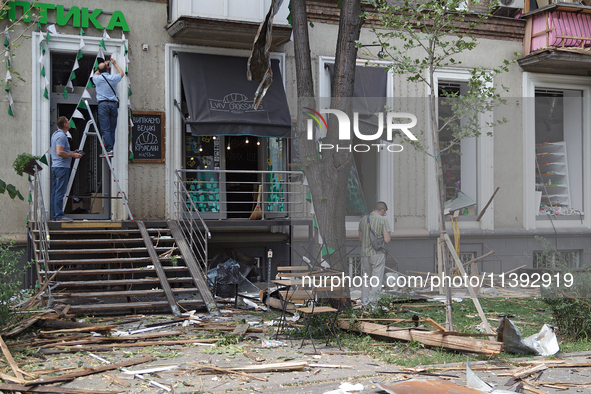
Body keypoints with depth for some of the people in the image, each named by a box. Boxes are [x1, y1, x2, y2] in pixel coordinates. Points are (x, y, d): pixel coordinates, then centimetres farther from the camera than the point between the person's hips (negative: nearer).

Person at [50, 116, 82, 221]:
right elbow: (59, 152, -23)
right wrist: (73, 155, -14)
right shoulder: (62, 135, -15)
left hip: (55, 166, 10)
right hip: (62, 166, -10)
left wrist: (72, 153, 21)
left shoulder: (56, 134, 18)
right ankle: (59, 215, -10)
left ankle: (54, 215, 12)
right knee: (60, 192, -10)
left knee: (55, 192, 9)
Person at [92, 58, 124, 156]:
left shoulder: (97, 78, 0)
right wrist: (115, 64, 39)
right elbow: (121, 73, 27)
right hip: (114, 104, 2)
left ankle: (109, 150, -14)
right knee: (112, 129, 7)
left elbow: (95, 74, 28)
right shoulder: (113, 78, 3)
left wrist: (103, 66, 35)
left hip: (103, 104, -2)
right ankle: (110, 149, 6)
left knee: (105, 129, -6)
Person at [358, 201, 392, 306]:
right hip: (378, 254, -5)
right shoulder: (383, 220, -8)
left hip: (365, 254, 5)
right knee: (376, 282, 0)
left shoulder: (363, 220, 9)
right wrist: (388, 237, 9)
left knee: (366, 280, 14)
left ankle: (365, 303, 13)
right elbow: (386, 240, -13)